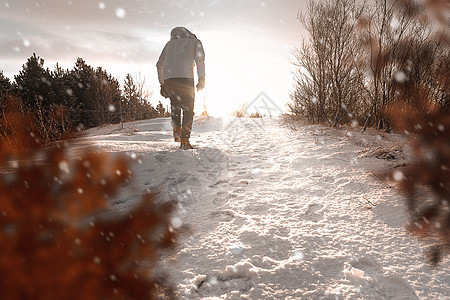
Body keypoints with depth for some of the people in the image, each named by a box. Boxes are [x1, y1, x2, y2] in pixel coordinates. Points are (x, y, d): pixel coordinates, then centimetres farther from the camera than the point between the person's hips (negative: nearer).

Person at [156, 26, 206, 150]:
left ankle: (176, 130, 11)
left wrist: (162, 83, 28)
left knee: (175, 104, 25)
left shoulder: (170, 43, 32)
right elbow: (200, 59, 1)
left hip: (168, 78, 4)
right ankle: (184, 140, -3)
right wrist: (201, 78, -4)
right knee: (188, 108, 4)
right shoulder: (195, 41, 22)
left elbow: (159, 64, 26)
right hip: (185, 76, -4)